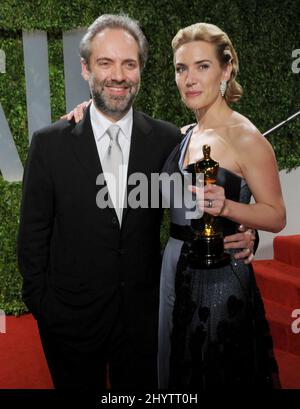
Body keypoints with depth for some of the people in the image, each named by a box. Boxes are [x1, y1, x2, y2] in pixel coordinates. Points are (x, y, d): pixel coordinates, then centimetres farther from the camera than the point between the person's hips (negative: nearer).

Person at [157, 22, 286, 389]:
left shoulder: (245, 138, -14)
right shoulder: (183, 136, 6)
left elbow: (276, 217, -10)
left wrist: (225, 206, -29)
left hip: (220, 274, -6)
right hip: (175, 269, 7)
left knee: (219, 374, 11)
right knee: (178, 371, 21)